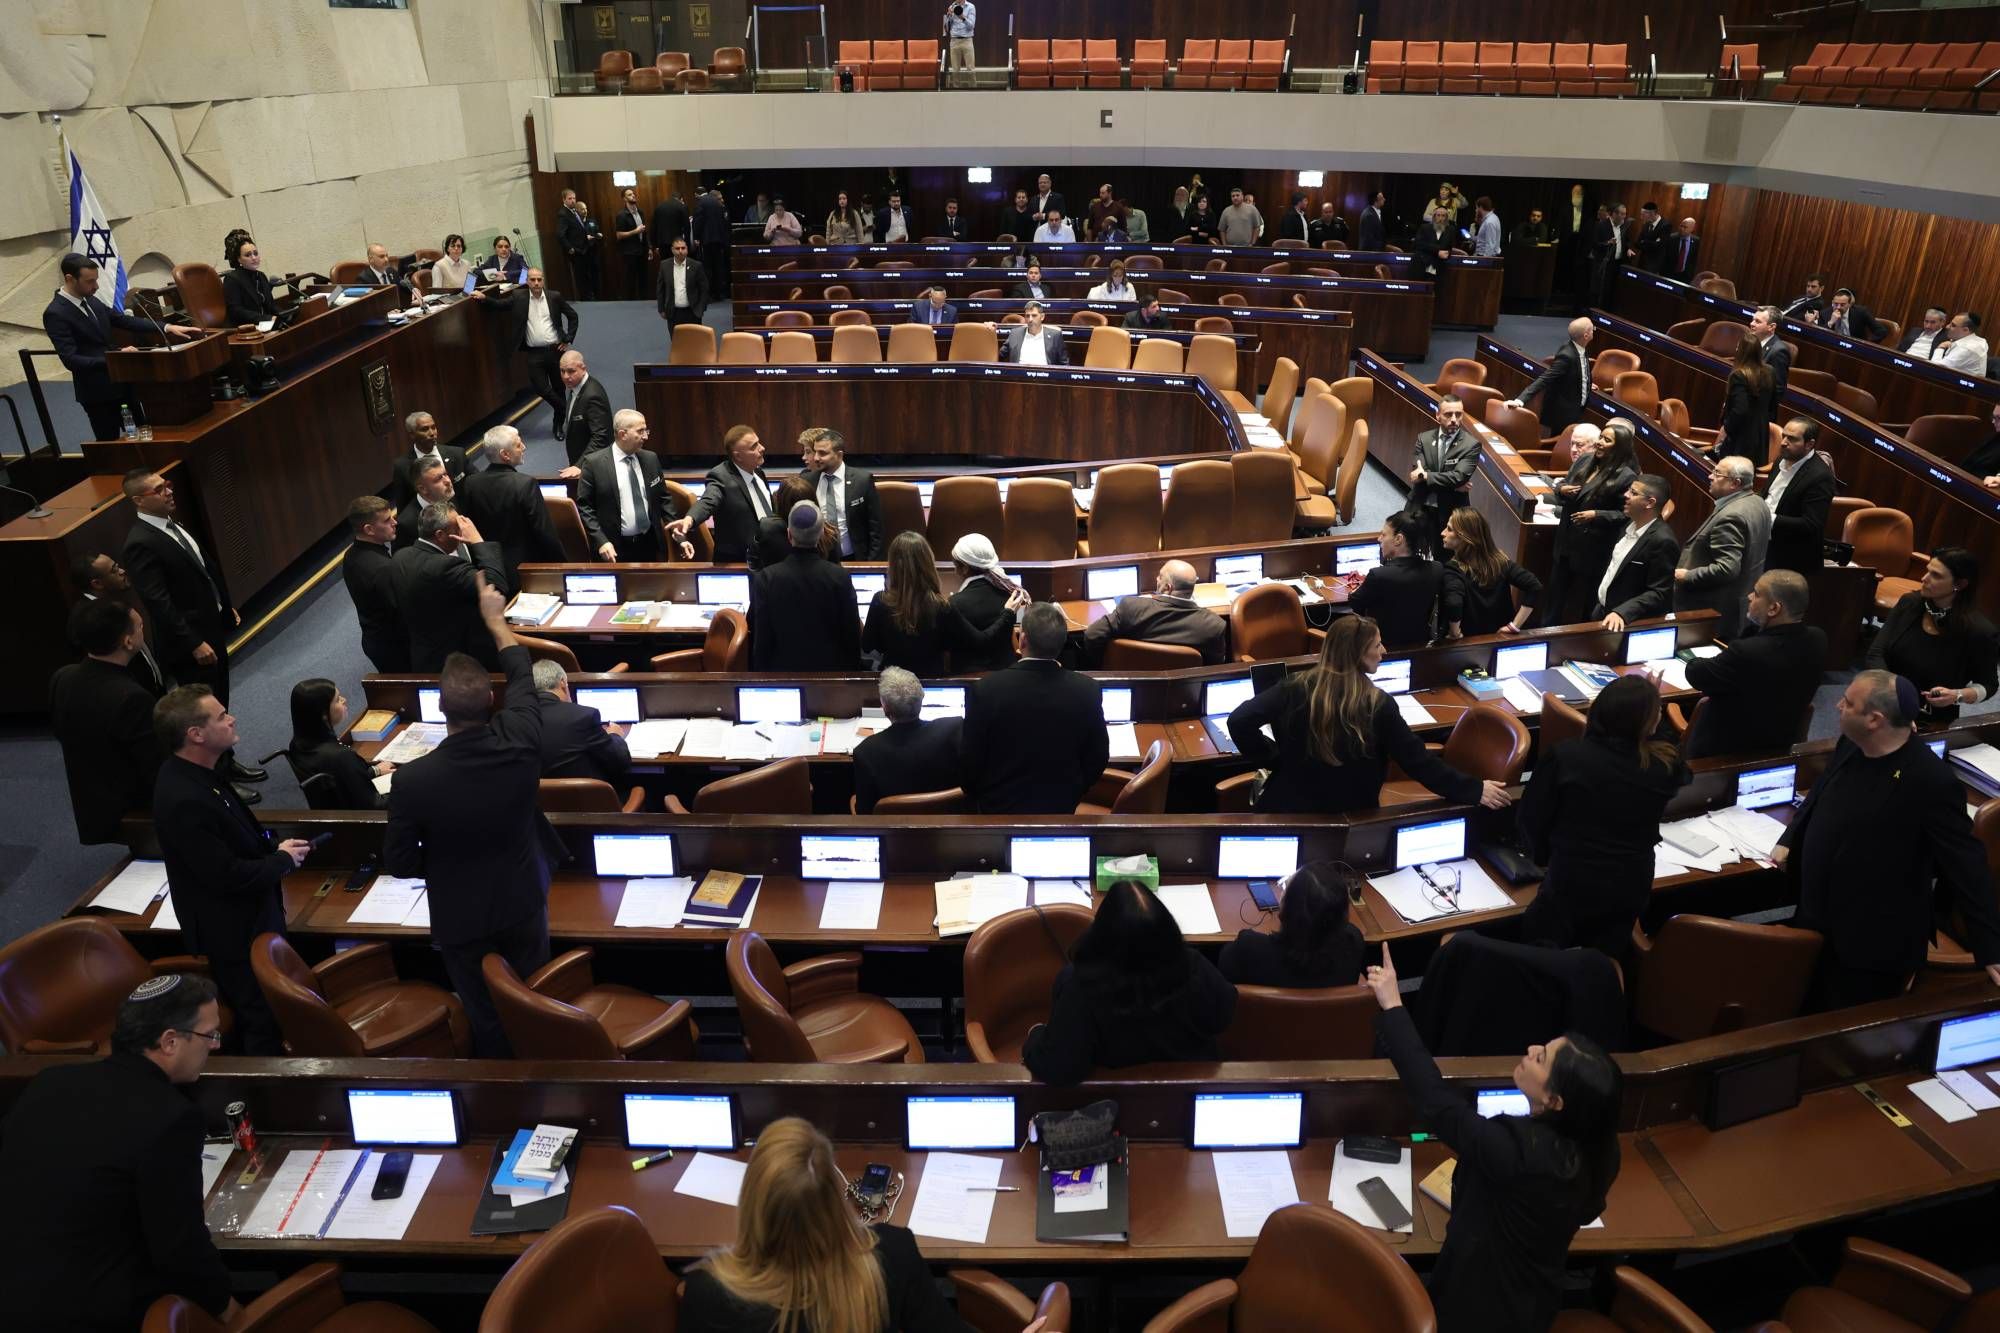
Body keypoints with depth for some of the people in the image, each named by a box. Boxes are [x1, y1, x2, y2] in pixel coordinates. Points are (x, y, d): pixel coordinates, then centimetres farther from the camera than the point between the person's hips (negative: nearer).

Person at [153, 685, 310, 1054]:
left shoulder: (195, 773, -2)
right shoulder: (185, 801, -32)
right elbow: (228, 877, -28)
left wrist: (274, 849, -3)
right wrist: (283, 860, -13)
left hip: (245, 917, 9)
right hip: (235, 935, -9)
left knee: (261, 1015, 25)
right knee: (264, 1025, 8)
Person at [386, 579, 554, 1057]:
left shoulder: (413, 779, -27)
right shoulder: (520, 743, -22)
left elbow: (399, 863, -14)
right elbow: (521, 673, -1)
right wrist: (495, 617, 13)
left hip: (462, 918, -3)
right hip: (523, 901, 3)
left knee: (487, 1019, 16)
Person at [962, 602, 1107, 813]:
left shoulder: (985, 689, -24)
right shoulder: (1087, 690, -19)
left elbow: (969, 763, -14)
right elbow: (1098, 760, -6)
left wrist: (984, 799, 6)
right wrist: (1070, 796, 12)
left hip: (1000, 806, -2)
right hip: (1061, 807, 2)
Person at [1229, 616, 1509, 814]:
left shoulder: (1296, 687, -10)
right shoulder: (1378, 705, -14)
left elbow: (1239, 721, -16)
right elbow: (1418, 761, -11)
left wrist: (1272, 759, -3)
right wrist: (1475, 791, -2)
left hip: (1287, 810, 1)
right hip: (1350, 821, -1)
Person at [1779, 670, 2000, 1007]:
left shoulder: (1931, 780, -26)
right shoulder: (1851, 745, -3)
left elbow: (1966, 866, -22)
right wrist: (1789, 841, 12)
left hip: (1874, 945, -7)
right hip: (1817, 922, 7)